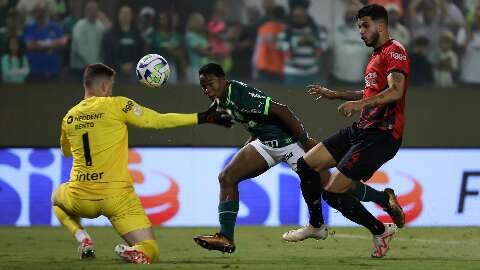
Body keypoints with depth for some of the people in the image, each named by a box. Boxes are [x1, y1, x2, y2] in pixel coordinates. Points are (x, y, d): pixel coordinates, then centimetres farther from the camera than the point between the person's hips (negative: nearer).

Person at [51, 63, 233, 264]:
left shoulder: (69, 117, 8)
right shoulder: (116, 105, -4)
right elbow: (158, 121, -4)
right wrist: (202, 118, 0)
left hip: (81, 199, 3)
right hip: (117, 197, -3)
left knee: (57, 197, 38)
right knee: (150, 251, 7)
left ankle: (83, 239, 9)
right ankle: (135, 252, -32)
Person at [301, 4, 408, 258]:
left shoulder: (394, 51, -10)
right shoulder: (376, 55, 21)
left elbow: (395, 91, -27)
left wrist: (360, 104, -39)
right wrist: (335, 95, 34)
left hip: (382, 135, -10)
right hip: (361, 130, 10)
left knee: (333, 191, -16)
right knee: (306, 164, 4)